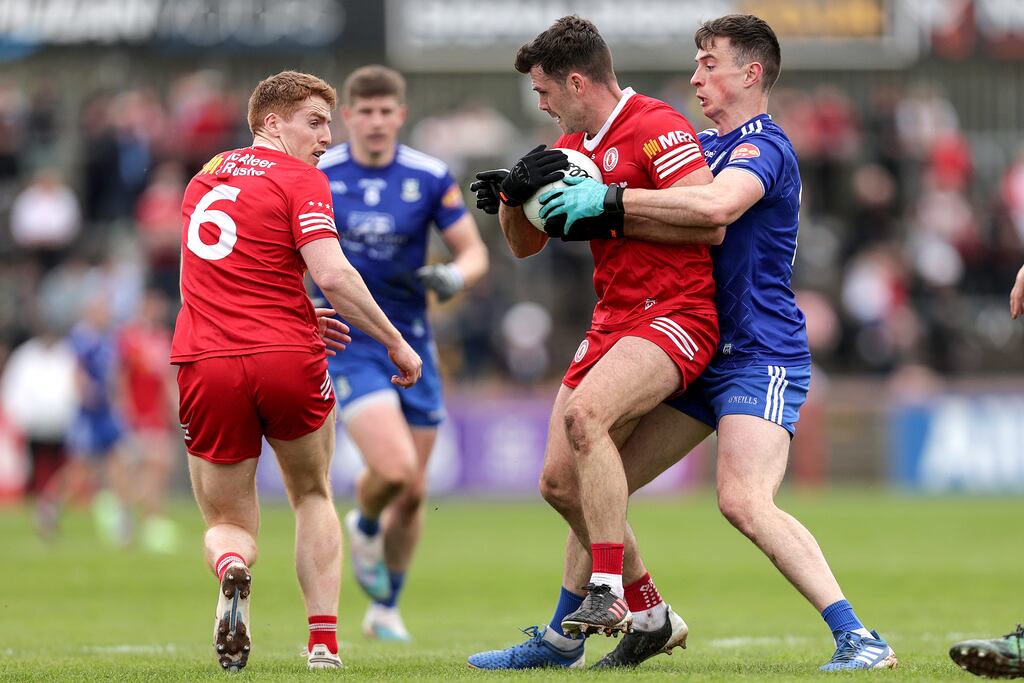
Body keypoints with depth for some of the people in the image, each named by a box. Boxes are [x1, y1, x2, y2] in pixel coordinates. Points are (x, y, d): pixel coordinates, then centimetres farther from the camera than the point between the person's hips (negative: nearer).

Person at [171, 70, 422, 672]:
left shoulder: (207, 176, 19)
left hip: (205, 365, 3)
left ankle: (232, 570, -23)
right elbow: (332, 275, -14)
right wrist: (396, 343, -5)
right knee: (313, 495, 22)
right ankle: (324, 641, 10)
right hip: (287, 360, -3)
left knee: (228, 525, 14)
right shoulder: (300, 180, -2)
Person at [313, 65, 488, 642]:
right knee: (393, 467, -23)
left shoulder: (431, 178, -2)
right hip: (347, 341, -3)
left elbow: (475, 252, 2)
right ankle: (364, 526, 13)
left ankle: (386, 609, 28)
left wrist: (453, 277, -19)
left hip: (411, 340, 3)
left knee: (413, 491, 7)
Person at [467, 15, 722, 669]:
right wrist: (513, 194, 0)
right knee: (561, 481, 3)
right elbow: (525, 243, 22)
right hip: (612, 320, 9)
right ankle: (648, 613, 15)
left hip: (675, 314, -9)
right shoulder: (574, 145, 15)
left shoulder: (657, 128, -11)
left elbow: (712, 223, -21)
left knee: (585, 411, -34)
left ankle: (606, 590, -32)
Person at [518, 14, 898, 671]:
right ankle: (649, 619, 20)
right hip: (701, 355, 9)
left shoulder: (765, 145, -11)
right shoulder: (705, 146, 18)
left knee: (745, 500, -26)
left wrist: (610, 201, -26)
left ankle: (859, 639, -26)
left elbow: (716, 205, -31)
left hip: (760, 357, -9)